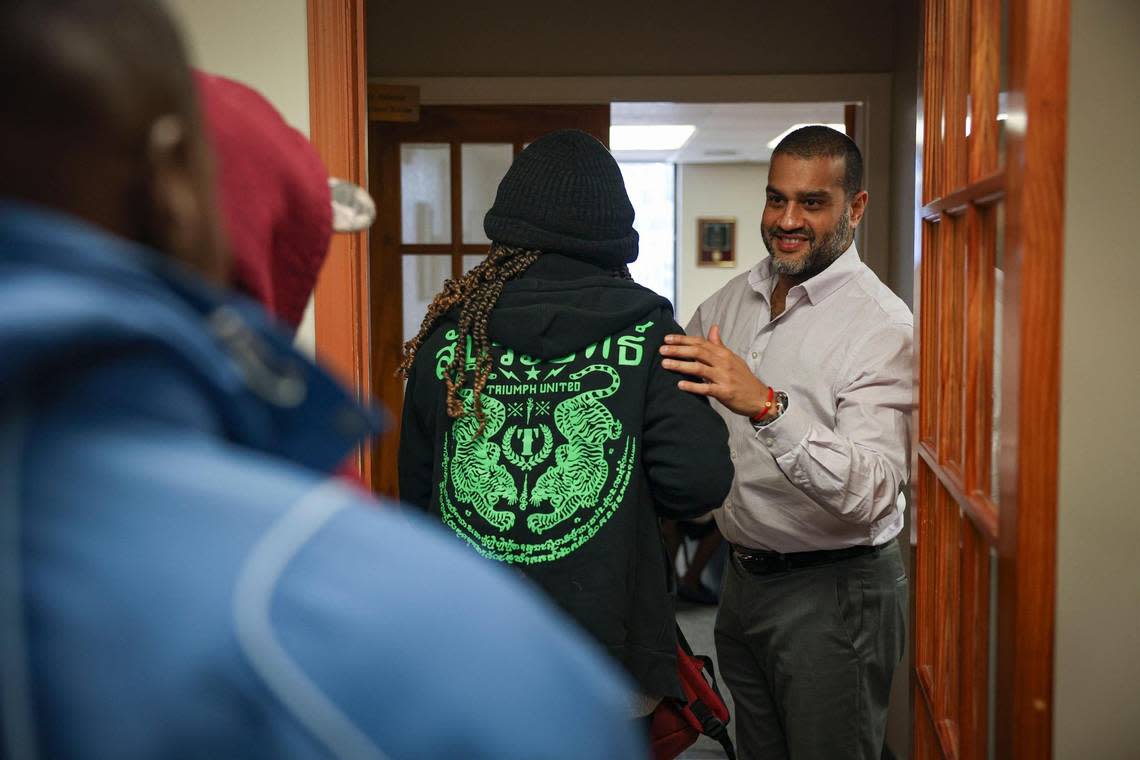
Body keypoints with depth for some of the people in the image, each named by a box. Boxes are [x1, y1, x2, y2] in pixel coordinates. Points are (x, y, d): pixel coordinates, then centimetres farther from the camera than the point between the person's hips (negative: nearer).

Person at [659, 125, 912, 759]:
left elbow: (871, 493, -29)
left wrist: (766, 406, -40)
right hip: (744, 579, 7)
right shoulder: (731, 301, 5)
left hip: (833, 589, -7)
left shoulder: (882, 323, -17)